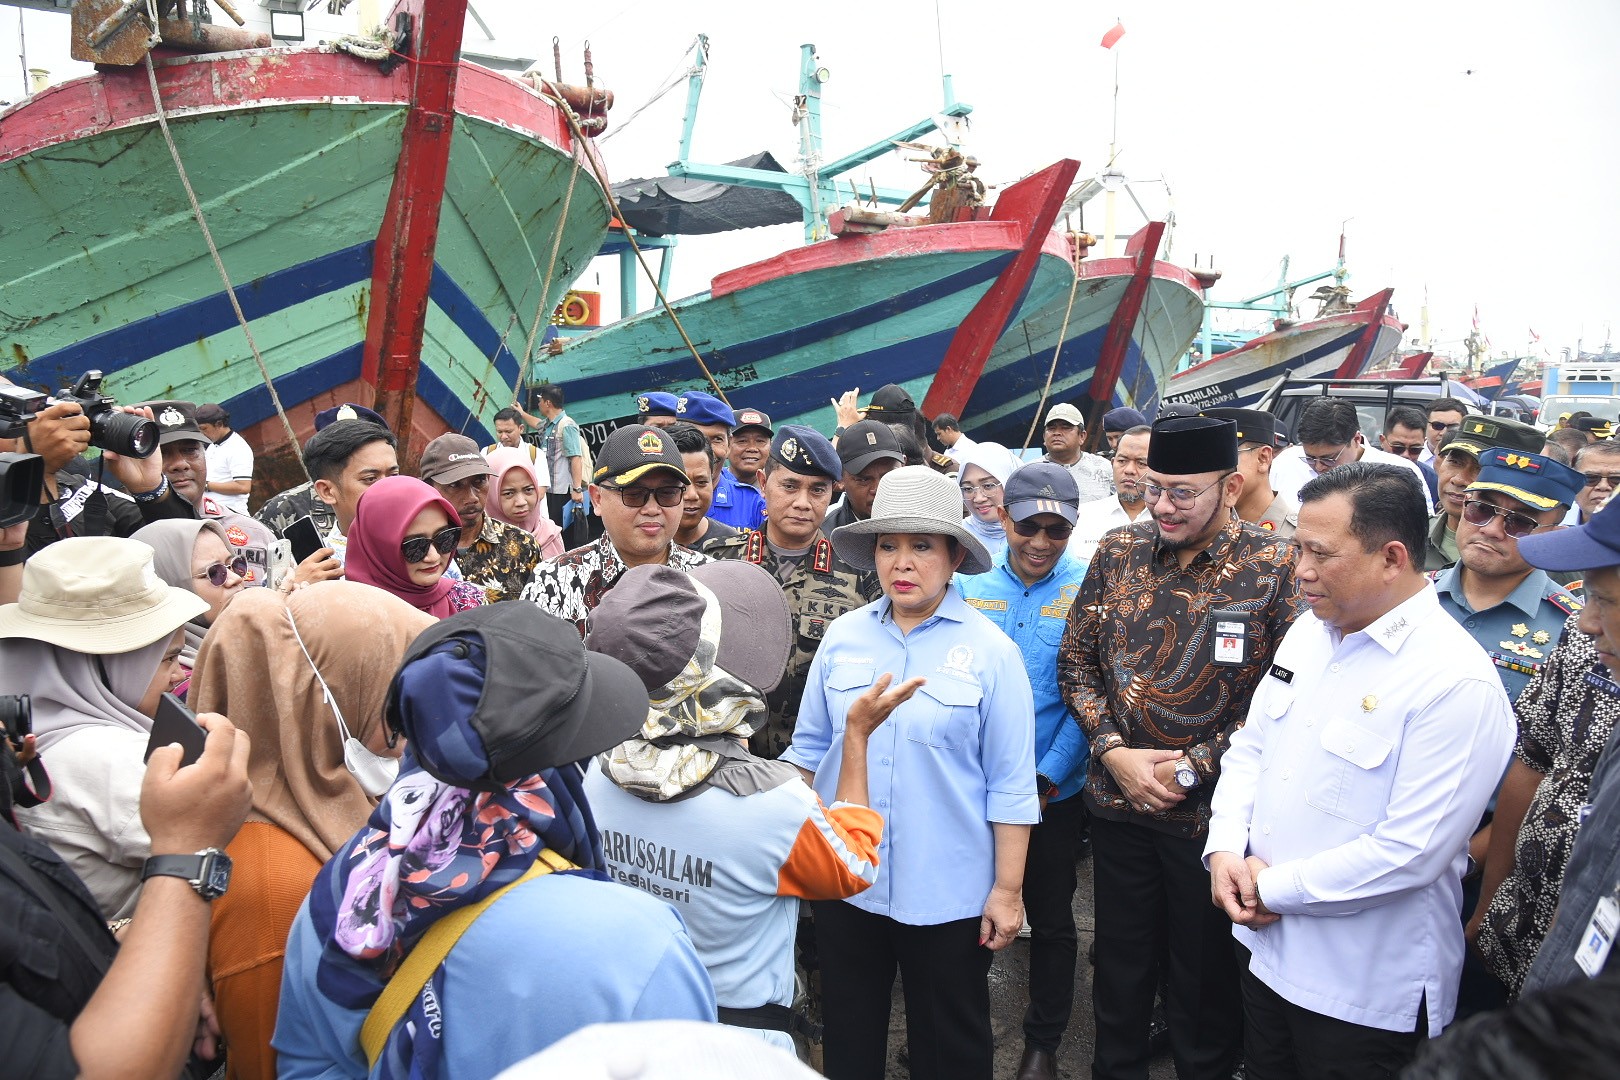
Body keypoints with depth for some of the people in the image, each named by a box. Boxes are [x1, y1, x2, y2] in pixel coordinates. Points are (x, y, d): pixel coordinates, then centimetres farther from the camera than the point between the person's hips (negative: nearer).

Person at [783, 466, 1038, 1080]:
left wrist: (1008, 889, -7)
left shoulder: (990, 651, -10)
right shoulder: (842, 636, -1)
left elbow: (1010, 784, -8)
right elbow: (807, 749, 7)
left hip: (947, 891, -3)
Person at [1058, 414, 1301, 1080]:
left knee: (1204, 970, 14)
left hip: (1211, 810, -3)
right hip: (1117, 800, 4)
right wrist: (1114, 751, -8)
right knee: (1120, 959, 20)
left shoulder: (1274, 568, -11)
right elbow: (1076, 660, 5)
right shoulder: (1119, 552, 0)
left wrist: (1191, 768, -15)